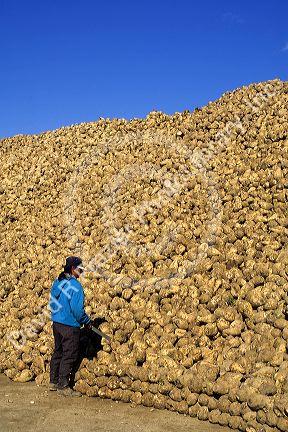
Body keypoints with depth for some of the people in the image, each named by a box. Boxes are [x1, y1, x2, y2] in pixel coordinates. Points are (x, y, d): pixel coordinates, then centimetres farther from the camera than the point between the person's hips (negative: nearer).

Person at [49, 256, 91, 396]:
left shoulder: (57, 281, 6)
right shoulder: (75, 285, -19)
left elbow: (52, 302, 14)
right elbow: (77, 309, -21)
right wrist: (87, 321, -6)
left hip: (56, 323, 9)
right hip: (70, 326, -8)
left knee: (58, 352, 19)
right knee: (69, 356, 2)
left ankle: (53, 382, 29)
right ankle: (64, 386, 8)